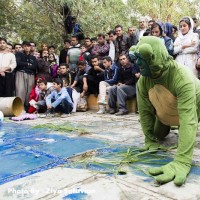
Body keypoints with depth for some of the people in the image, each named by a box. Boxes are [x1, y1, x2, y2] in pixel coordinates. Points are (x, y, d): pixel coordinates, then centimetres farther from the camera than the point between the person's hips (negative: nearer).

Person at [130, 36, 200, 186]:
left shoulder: (182, 77, -45)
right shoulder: (143, 81, -29)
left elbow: (188, 118, -52)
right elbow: (144, 111, -17)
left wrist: (182, 161, -58)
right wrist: (150, 140, -14)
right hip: (164, 111, 4)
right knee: (159, 136, 13)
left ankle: (188, 133, 24)